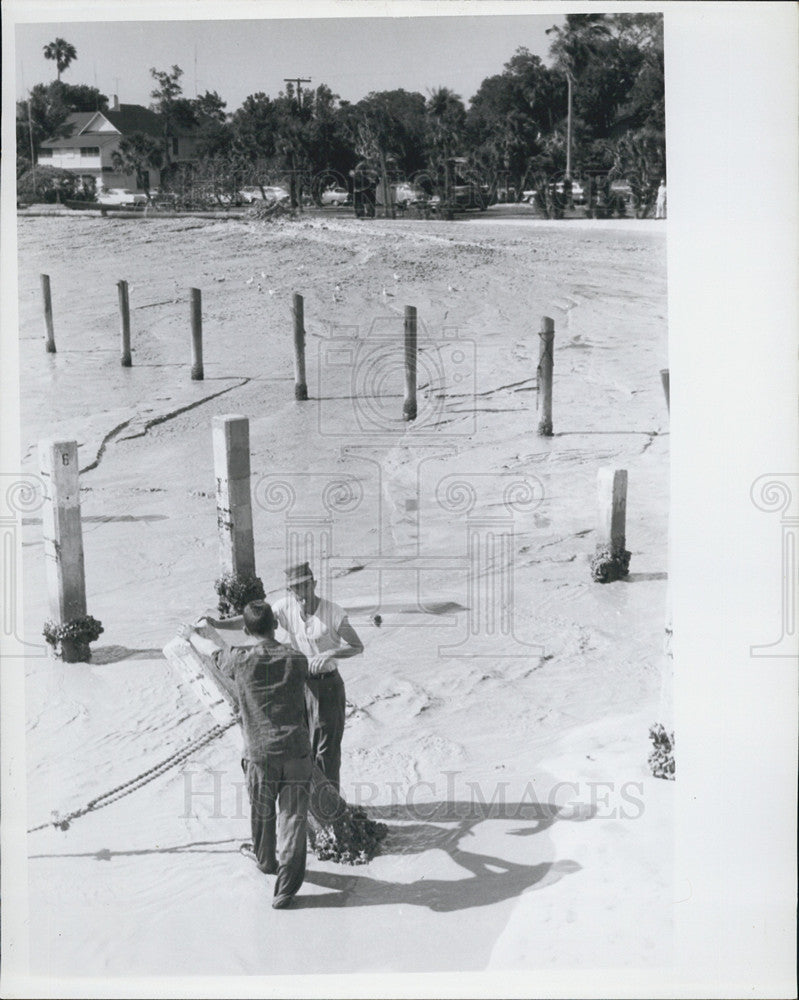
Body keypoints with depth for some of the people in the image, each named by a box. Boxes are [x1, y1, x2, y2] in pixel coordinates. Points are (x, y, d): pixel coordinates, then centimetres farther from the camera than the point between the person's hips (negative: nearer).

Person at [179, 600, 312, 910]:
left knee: (262, 814, 23)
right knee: (294, 818, 6)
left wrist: (192, 634, 37)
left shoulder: (241, 660, -7)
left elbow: (212, 650, 14)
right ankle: (286, 887, 8)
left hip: (260, 754, 0)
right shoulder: (297, 661, 0)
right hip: (296, 751, 0)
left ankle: (265, 860, 47)